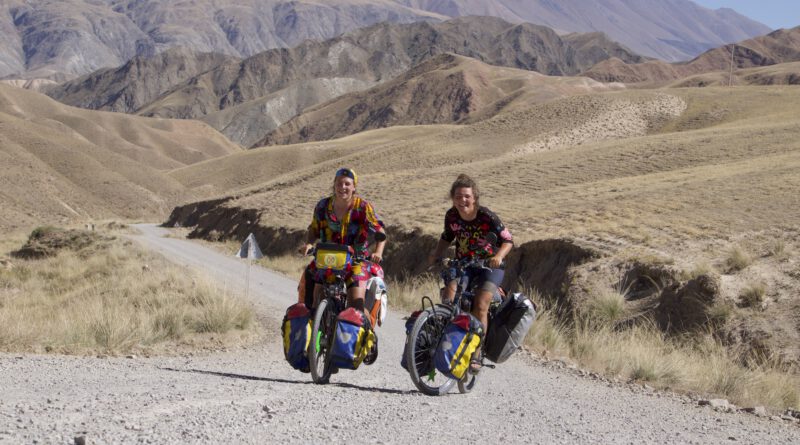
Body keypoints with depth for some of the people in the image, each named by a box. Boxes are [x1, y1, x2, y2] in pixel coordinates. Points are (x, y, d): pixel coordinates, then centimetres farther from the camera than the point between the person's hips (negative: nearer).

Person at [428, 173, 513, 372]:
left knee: (480, 305, -21)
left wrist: (498, 256, -34)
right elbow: (447, 238, 12)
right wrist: (436, 254, -5)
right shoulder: (451, 216, -7)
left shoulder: (487, 217, -20)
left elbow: (508, 240, -15)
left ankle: (476, 354, -13)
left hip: (490, 266, -4)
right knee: (449, 293, -23)